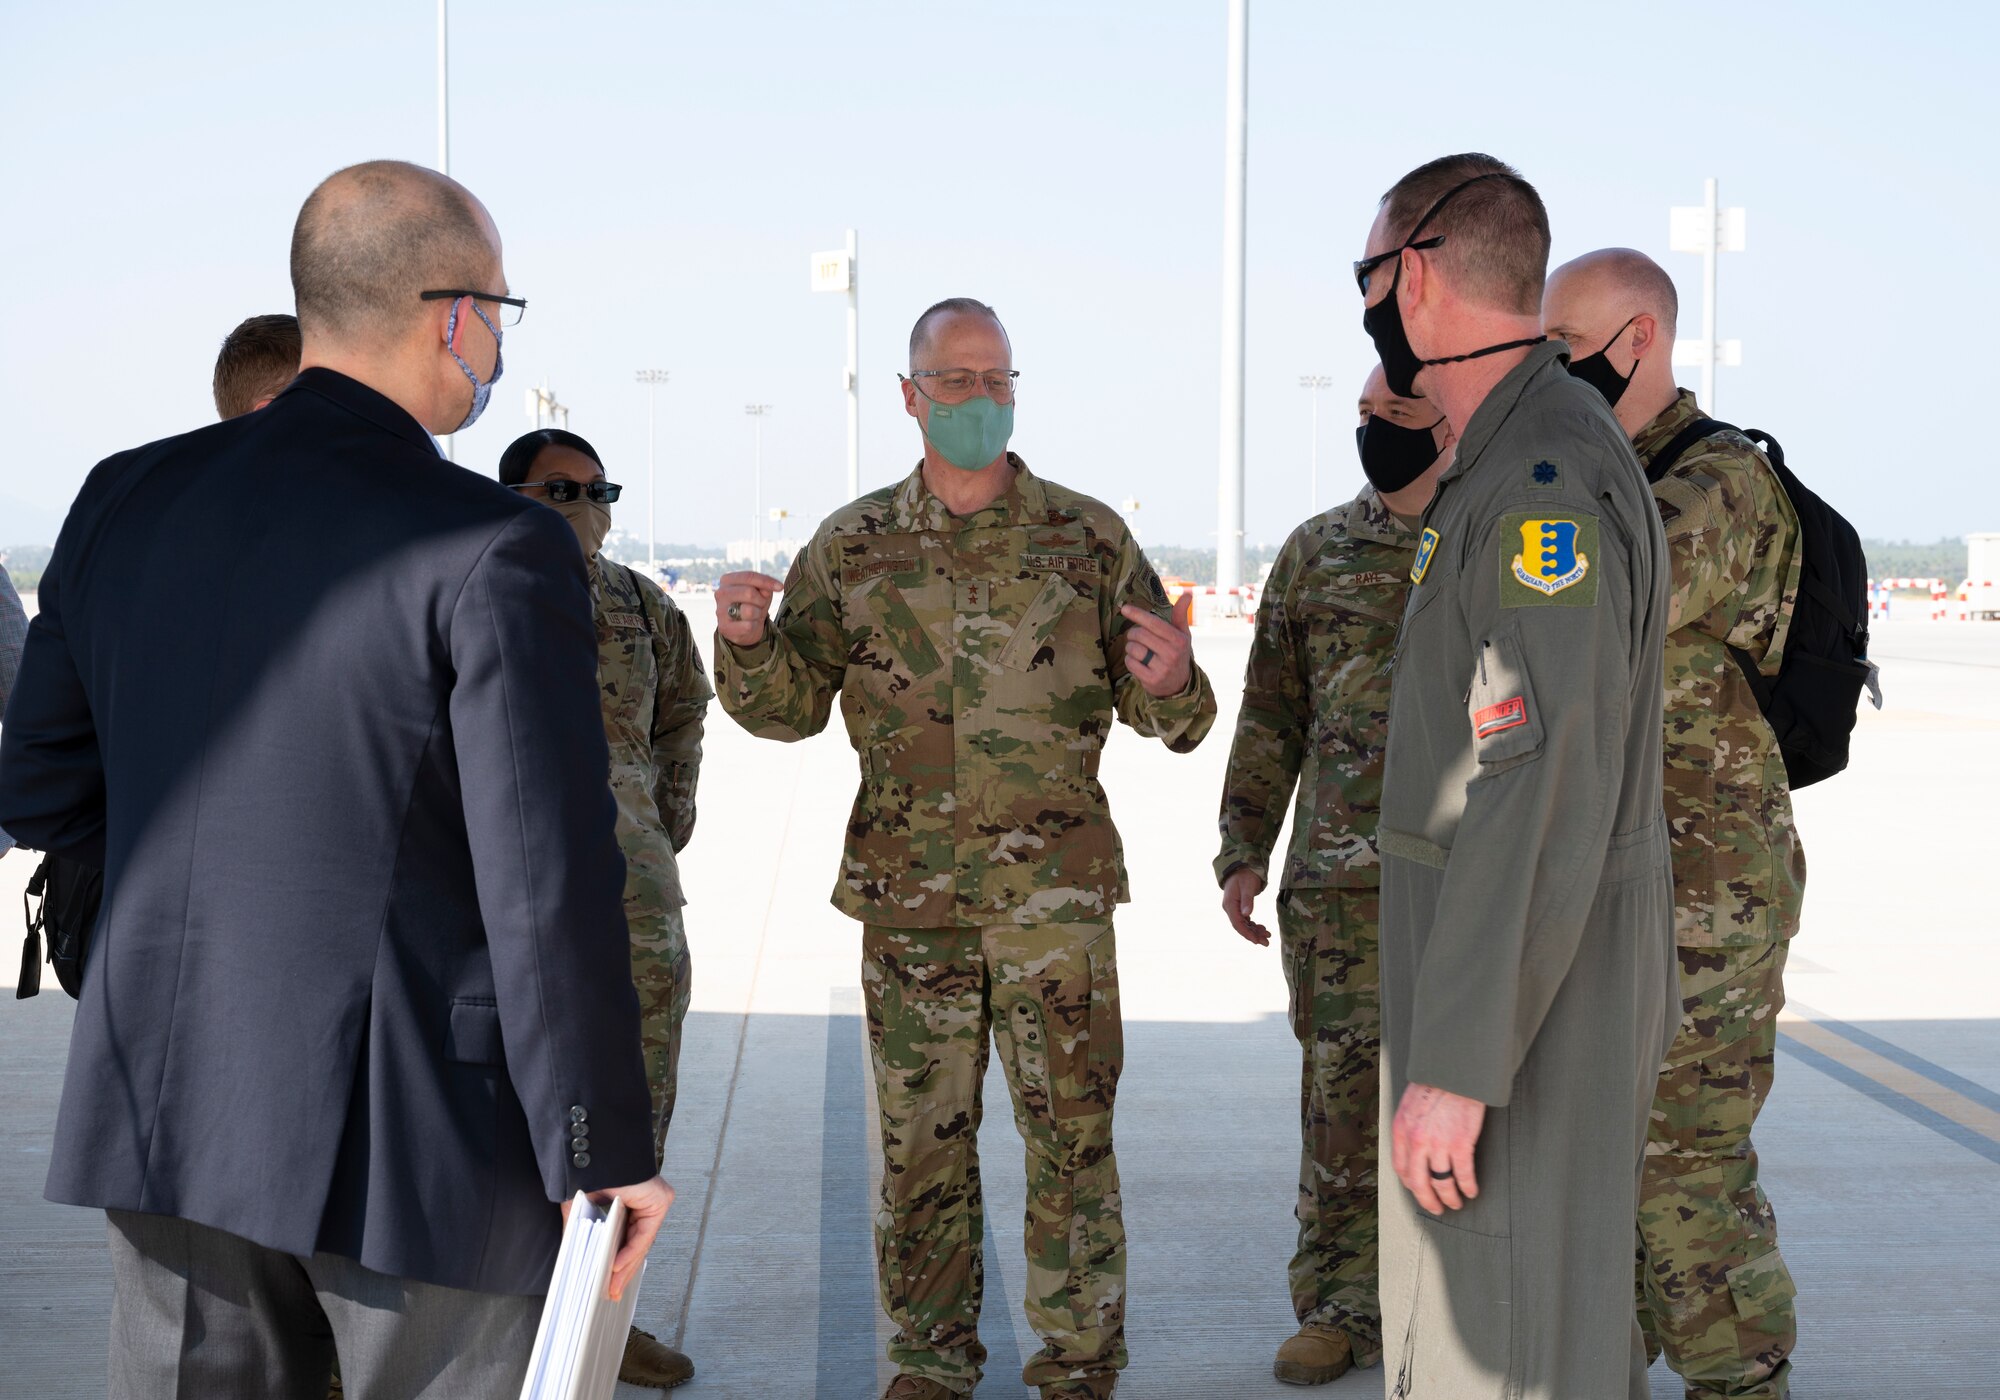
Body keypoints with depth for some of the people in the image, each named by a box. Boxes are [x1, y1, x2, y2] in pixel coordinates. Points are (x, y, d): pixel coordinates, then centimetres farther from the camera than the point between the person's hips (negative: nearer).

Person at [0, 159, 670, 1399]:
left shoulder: (128, 500, 2)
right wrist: (605, 1152, -8)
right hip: (419, 1146, -5)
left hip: (173, 1111, 6)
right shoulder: (497, 552, -16)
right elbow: (549, 889, -17)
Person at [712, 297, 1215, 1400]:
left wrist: (1170, 687, -18)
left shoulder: (1088, 538, 3)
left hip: (1055, 893, -1)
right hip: (910, 895, 1)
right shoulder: (854, 547, 6)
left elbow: (1169, 720, 5)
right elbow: (789, 705, 10)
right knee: (920, 1145, 8)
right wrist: (745, 642, -11)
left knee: (1071, 1138, 3)